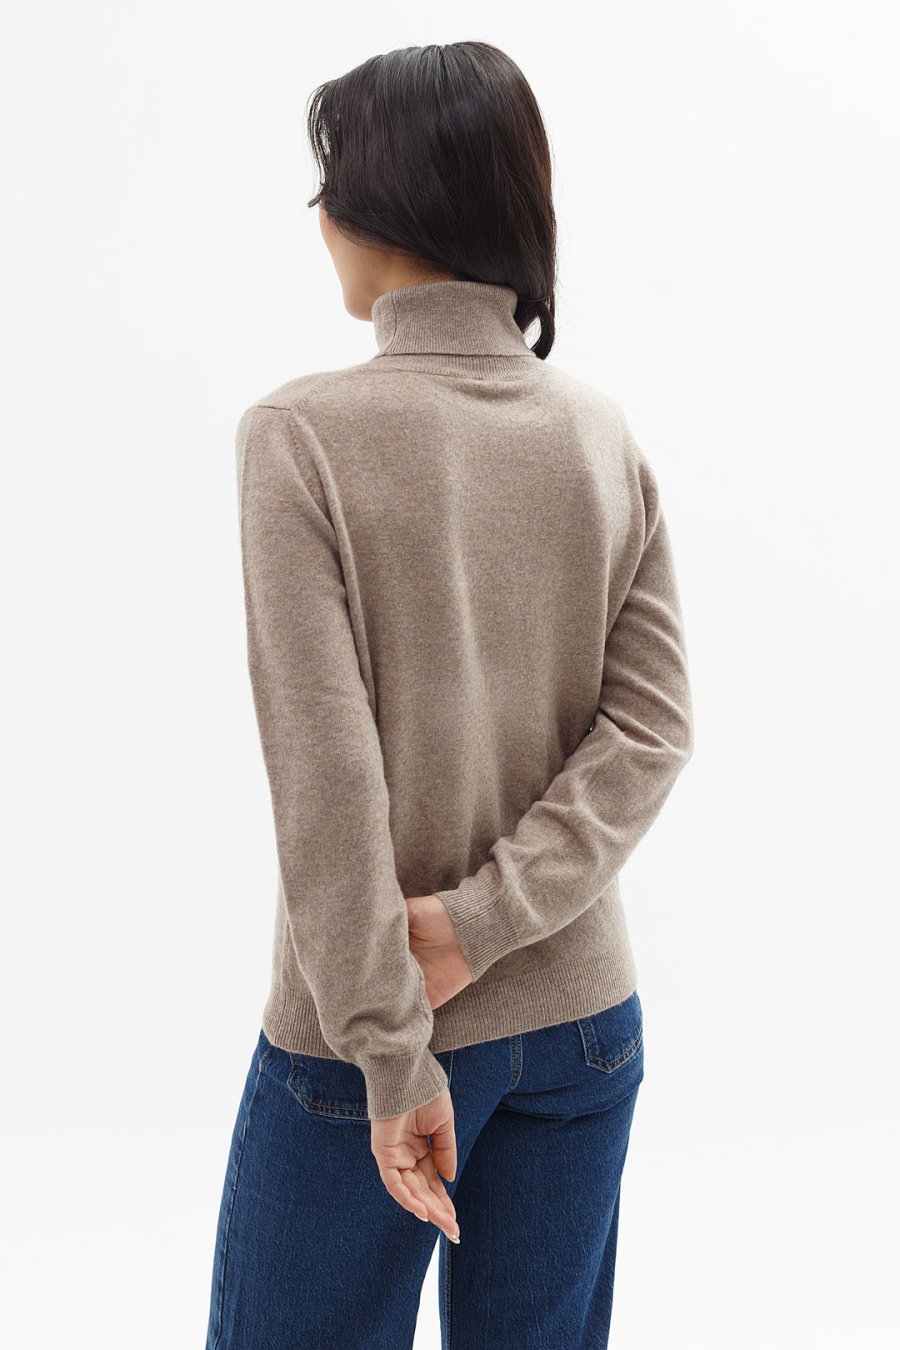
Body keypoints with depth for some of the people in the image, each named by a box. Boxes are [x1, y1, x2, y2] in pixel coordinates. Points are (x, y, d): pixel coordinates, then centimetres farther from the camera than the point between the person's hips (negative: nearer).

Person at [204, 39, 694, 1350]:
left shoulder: (303, 435, -15)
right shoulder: (603, 431, -1)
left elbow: (329, 771, -19)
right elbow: (653, 725, -5)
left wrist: (394, 1051, -13)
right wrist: (484, 922, -9)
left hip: (358, 1037, -4)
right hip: (583, 1015, 5)